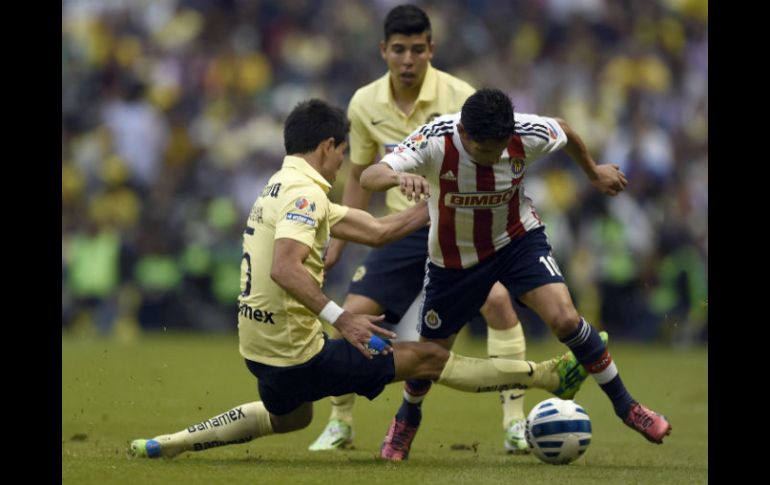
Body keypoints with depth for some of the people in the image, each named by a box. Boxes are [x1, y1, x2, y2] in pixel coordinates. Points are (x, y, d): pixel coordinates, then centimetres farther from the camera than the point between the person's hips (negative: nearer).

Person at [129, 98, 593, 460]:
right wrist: (338, 316, -39)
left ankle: (171, 442, 34)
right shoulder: (305, 193, -18)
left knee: (288, 417, 39)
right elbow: (284, 268, -34)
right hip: (296, 353, -9)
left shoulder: (284, 188, 13)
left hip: (259, 347, 9)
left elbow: (377, 230, 15)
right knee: (427, 357, -1)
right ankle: (545, 376, 4)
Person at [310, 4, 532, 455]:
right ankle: (340, 425, 13)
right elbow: (359, 178, 11)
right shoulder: (365, 105, -3)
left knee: (497, 299, -26)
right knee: (352, 314, -7)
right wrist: (337, 243, 10)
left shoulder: (460, 97, -16)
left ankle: (516, 424, -18)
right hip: (405, 230, 3)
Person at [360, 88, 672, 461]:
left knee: (564, 318, -21)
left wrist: (594, 172, 16)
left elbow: (564, 133, 0)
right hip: (454, 258, 0)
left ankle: (626, 407, -3)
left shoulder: (528, 134, -26)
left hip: (518, 240, 0)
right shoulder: (436, 140, -32)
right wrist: (399, 177, -64)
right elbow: (368, 178, -42)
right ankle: (405, 422, 44)